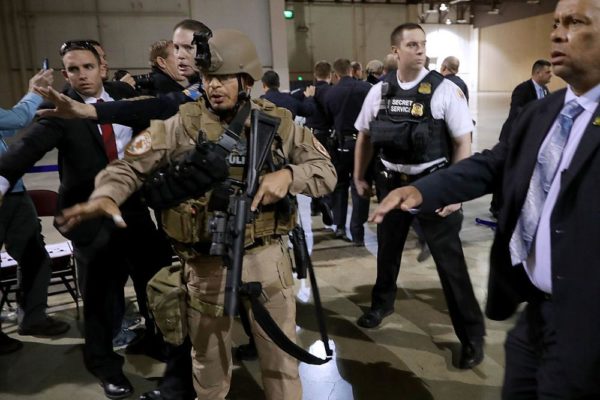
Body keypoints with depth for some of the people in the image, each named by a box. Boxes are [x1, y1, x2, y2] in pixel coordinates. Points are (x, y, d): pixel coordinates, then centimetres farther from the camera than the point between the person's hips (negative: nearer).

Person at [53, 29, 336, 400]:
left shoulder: (278, 122, -2)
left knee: (281, 356, 17)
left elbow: (326, 170, -1)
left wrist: (288, 175, -21)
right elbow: (130, 165, -3)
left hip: (267, 256, 1)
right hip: (207, 262, 0)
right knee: (209, 360, 20)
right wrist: (105, 196, -24)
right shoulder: (183, 125, -5)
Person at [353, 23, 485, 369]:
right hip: (391, 183, 4)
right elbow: (365, 136, 12)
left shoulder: (445, 89, -11)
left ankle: (472, 334, 16)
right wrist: (359, 177, 14)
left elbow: (464, 142, -10)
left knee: (450, 260, 1)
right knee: (387, 249, 20)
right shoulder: (379, 92, 1)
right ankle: (383, 303, 46)